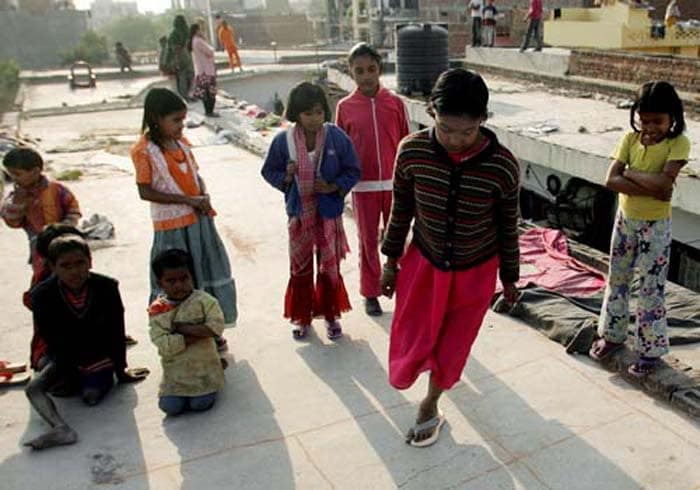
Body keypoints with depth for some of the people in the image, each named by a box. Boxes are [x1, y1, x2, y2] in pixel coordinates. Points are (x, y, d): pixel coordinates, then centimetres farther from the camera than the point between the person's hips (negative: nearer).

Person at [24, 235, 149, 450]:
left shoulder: (107, 287, -19)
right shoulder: (42, 296, -18)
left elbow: (116, 332, -10)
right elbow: (54, 342, -14)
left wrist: (120, 370, -4)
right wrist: (73, 373, -16)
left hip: (100, 356, -1)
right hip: (66, 359, 2)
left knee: (92, 395, -22)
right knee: (33, 388, -21)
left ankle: (104, 379, 9)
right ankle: (61, 429, -36)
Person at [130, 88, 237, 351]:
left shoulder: (182, 142, 5)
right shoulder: (143, 151, -13)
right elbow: (145, 191, -15)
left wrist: (204, 197, -8)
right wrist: (187, 200, -20)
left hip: (199, 219, 6)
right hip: (171, 226, -6)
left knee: (208, 273, 14)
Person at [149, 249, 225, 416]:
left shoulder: (203, 300, -9)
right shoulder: (157, 310, -7)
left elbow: (216, 327, -22)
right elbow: (164, 345, -17)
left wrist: (182, 327, -24)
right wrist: (198, 333, -22)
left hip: (203, 366, -1)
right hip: (175, 370, 2)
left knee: (200, 404, -12)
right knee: (171, 407, -10)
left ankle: (207, 390, 21)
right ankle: (180, 393, 24)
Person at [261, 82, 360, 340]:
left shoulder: (337, 137, -13)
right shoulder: (283, 140, -12)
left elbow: (353, 171, -3)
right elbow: (269, 171, 3)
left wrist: (334, 187, -20)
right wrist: (286, 177, -17)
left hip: (329, 212, 0)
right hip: (299, 213, 1)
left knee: (329, 267, 13)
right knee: (300, 268, 14)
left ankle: (331, 315, 33)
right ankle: (302, 317, 33)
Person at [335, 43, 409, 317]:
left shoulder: (395, 103, -2)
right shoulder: (345, 107, -2)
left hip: (394, 183, 0)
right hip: (363, 186, 0)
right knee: (368, 240, 10)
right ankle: (370, 294, 24)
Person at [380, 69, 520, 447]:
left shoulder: (503, 166, -24)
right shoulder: (412, 151, -20)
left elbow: (508, 227, -8)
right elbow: (401, 210, -4)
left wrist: (509, 278, 4)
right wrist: (391, 262, 5)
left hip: (476, 272, -1)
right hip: (423, 262, 1)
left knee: (453, 346, 16)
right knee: (410, 342, 10)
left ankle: (430, 406, 44)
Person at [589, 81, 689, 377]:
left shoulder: (678, 143, -14)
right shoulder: (631, 139, -4)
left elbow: (664, 181, -29)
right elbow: (610, 180, -16)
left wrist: (629, 174, -18)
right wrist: (651, 188, -23)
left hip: (655, 226, -4)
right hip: (625, 219, 4)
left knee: (651, 289, 3)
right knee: (617, 279, 15)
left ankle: (651, 350, 18)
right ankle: (613, 335, 32)